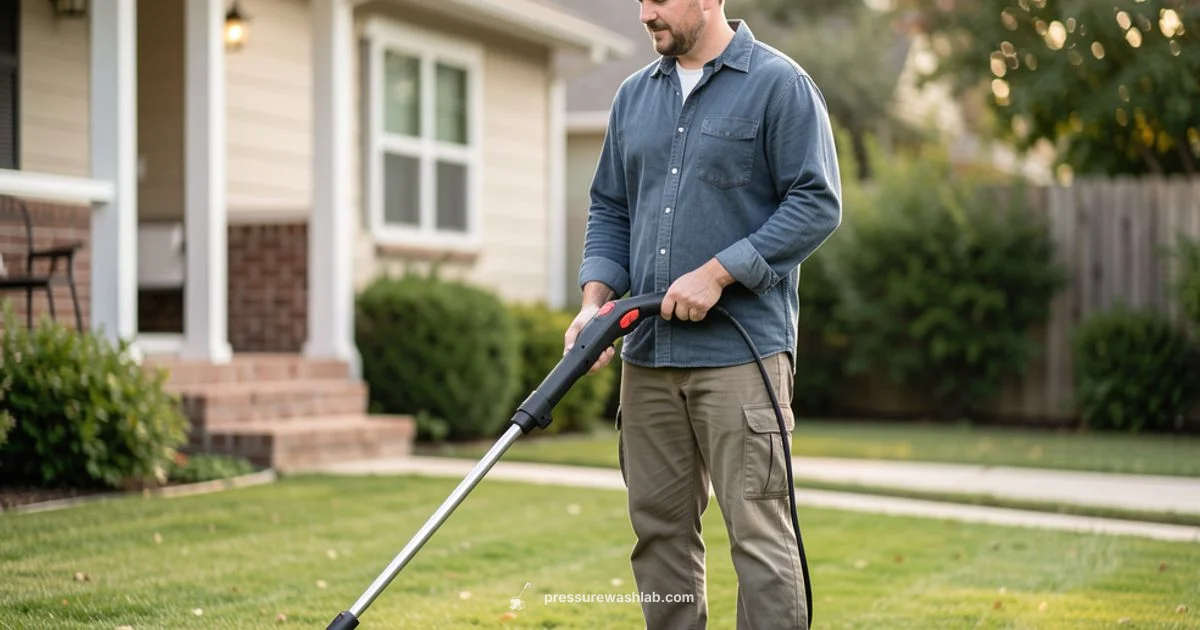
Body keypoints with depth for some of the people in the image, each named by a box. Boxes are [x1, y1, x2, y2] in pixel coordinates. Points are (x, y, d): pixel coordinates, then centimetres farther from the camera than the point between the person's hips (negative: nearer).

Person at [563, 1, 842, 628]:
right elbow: (610, 208, 19)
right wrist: (596, 299, 2)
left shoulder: (780, 84, -3)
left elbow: (817, 203, -9)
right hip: (646, 351, 6)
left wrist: (717, 273, -14)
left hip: (742, 351, -6)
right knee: (659, 529, 10)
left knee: (758, 531, -6)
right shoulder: (634, 95, 16)